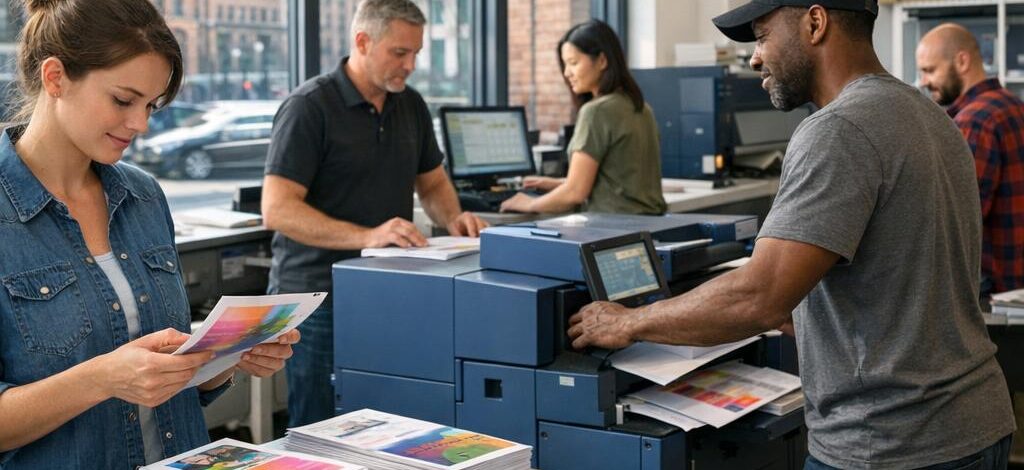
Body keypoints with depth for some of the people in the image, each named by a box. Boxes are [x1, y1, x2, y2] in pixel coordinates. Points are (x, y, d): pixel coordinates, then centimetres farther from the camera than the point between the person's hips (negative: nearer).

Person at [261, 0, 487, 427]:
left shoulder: (411, 105, 8)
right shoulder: (309, 107, -13)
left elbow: (432, 182, 21)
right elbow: (277, 210, -19)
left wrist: (453, 219, -1)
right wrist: (365, 236, -29)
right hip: (320, 300, -6)